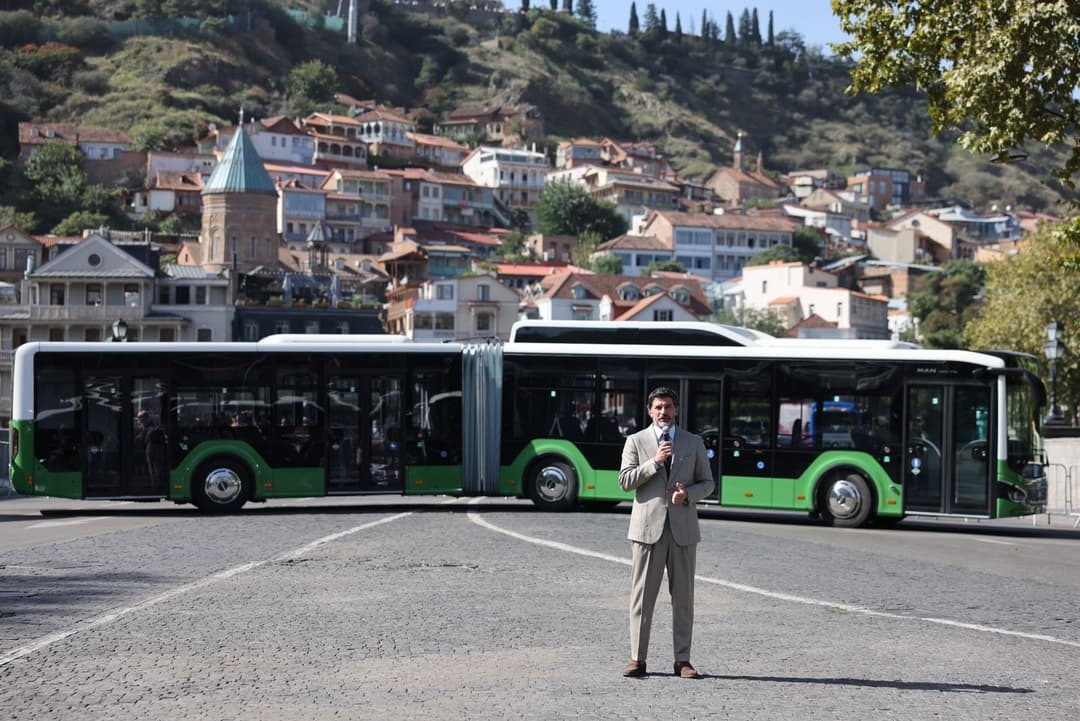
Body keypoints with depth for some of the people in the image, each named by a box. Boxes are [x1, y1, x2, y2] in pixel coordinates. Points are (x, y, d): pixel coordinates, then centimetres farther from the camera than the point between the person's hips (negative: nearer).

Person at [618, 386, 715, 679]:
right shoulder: (636, 441, 7)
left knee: (683, 597, 3)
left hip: (682, 528, 2)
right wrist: (655, 462, -12)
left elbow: (707, 483, 11)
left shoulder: (693, 443, 11)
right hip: (647, 527, -1)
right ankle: (637, 659, 2)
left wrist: (688, 493, -9)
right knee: (642, 595, -1)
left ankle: (682, 660, 8)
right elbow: (625, 481, -2)